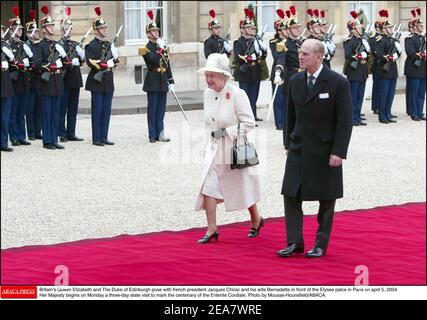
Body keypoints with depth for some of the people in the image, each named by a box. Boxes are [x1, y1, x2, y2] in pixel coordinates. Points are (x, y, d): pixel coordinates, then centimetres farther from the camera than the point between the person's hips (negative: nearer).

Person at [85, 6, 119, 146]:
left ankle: (104, 137, 12)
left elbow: (115, 61, 15)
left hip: (108, 82, 7)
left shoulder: (109, 44, 14)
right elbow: (91, 63, -18)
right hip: (97, 82, -7)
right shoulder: (91, 46, -7)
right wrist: (106, 65, -19)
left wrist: (113, 62, -7)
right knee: (97, 111, -3)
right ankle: (96, 139, 1)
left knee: (107, 111, 7)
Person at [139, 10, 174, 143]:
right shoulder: (146, 48, -6)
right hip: (153, 81, -6)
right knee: (152, 110, -1)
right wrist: (161, 48, -20)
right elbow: (154, 61, -23)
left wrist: (171, 81, 12)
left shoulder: (163, 46, 13)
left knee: (161, 110, 8)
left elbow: (167, 65, 15)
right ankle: (152, 136, 3)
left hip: (163, 82, 6)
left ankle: (160, 134, 11)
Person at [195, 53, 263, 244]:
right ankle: (212, 230, -2)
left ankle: (256, 220, 35)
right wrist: (212, 135, 9)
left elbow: (249, 123, -18)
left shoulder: (237, 94, -18)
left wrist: (227, 132, -23)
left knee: (243, 188, 10)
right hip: (213, 149, 5)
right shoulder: (207, 94, 2)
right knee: (208, 188, -8)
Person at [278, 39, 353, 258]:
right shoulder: (295, 81, 5)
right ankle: (294, 242, 5)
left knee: (326, 199, 6)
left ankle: (321, 245, 15)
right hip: (298, 149, 5)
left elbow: (345, 121, -11)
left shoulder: (338, 83, -11)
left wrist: (338, 152, -15)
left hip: (325, 151, -5)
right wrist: (288, 143, 12)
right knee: (291, 195, -1)